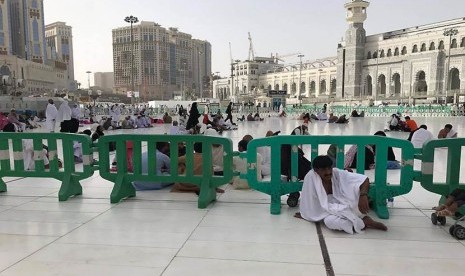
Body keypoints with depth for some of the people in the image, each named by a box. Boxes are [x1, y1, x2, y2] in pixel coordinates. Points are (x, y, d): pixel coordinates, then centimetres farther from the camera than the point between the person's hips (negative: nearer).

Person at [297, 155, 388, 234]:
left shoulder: (338, 174, -18)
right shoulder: (311, 177, -20)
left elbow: (364, 179, -24)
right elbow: (308, 199, -8)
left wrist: (363, 195, -40)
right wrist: (304, 214, 1)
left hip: (347, 207, 0)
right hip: (331, 211, 1)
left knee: (357, 187, -30)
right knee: (329, 221, -36)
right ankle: (364, 222, -18)